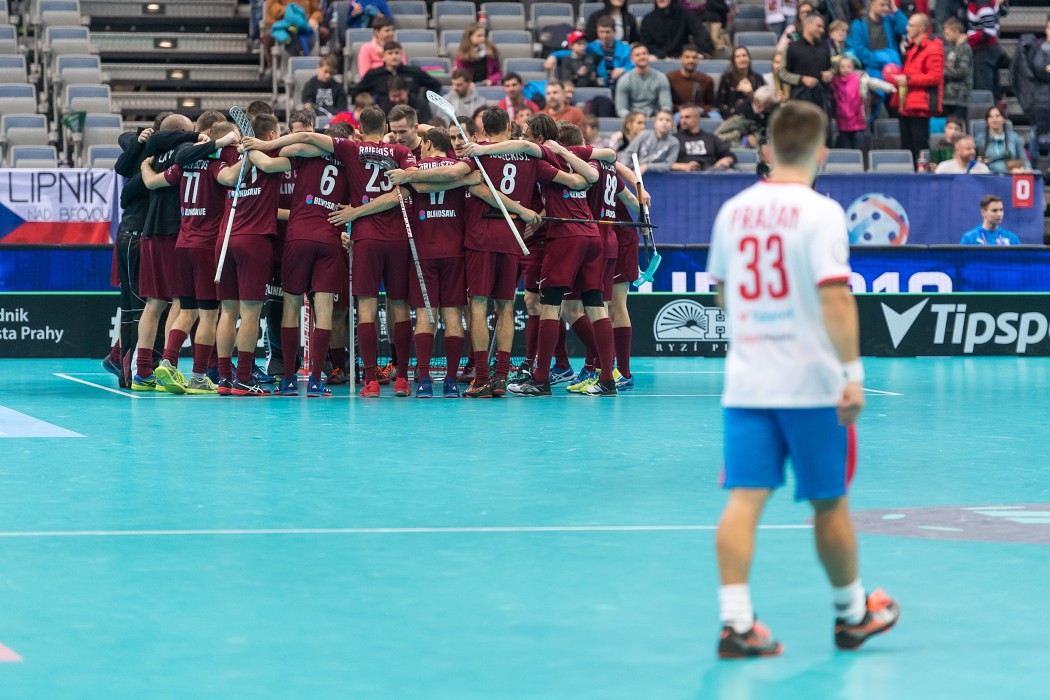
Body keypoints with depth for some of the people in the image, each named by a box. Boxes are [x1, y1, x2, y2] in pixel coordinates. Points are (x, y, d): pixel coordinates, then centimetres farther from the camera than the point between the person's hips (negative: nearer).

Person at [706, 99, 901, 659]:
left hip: (745, 379, 4)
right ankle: (852, 614, 25)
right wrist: (853, 372, -18)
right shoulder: (821, 213, -10)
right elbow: (835, 298, -19)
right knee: (828, 504, 10)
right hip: (810, 381, -4)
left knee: (744, 499, -2)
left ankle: (736, 622, -13)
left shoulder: (734, 210, 7)